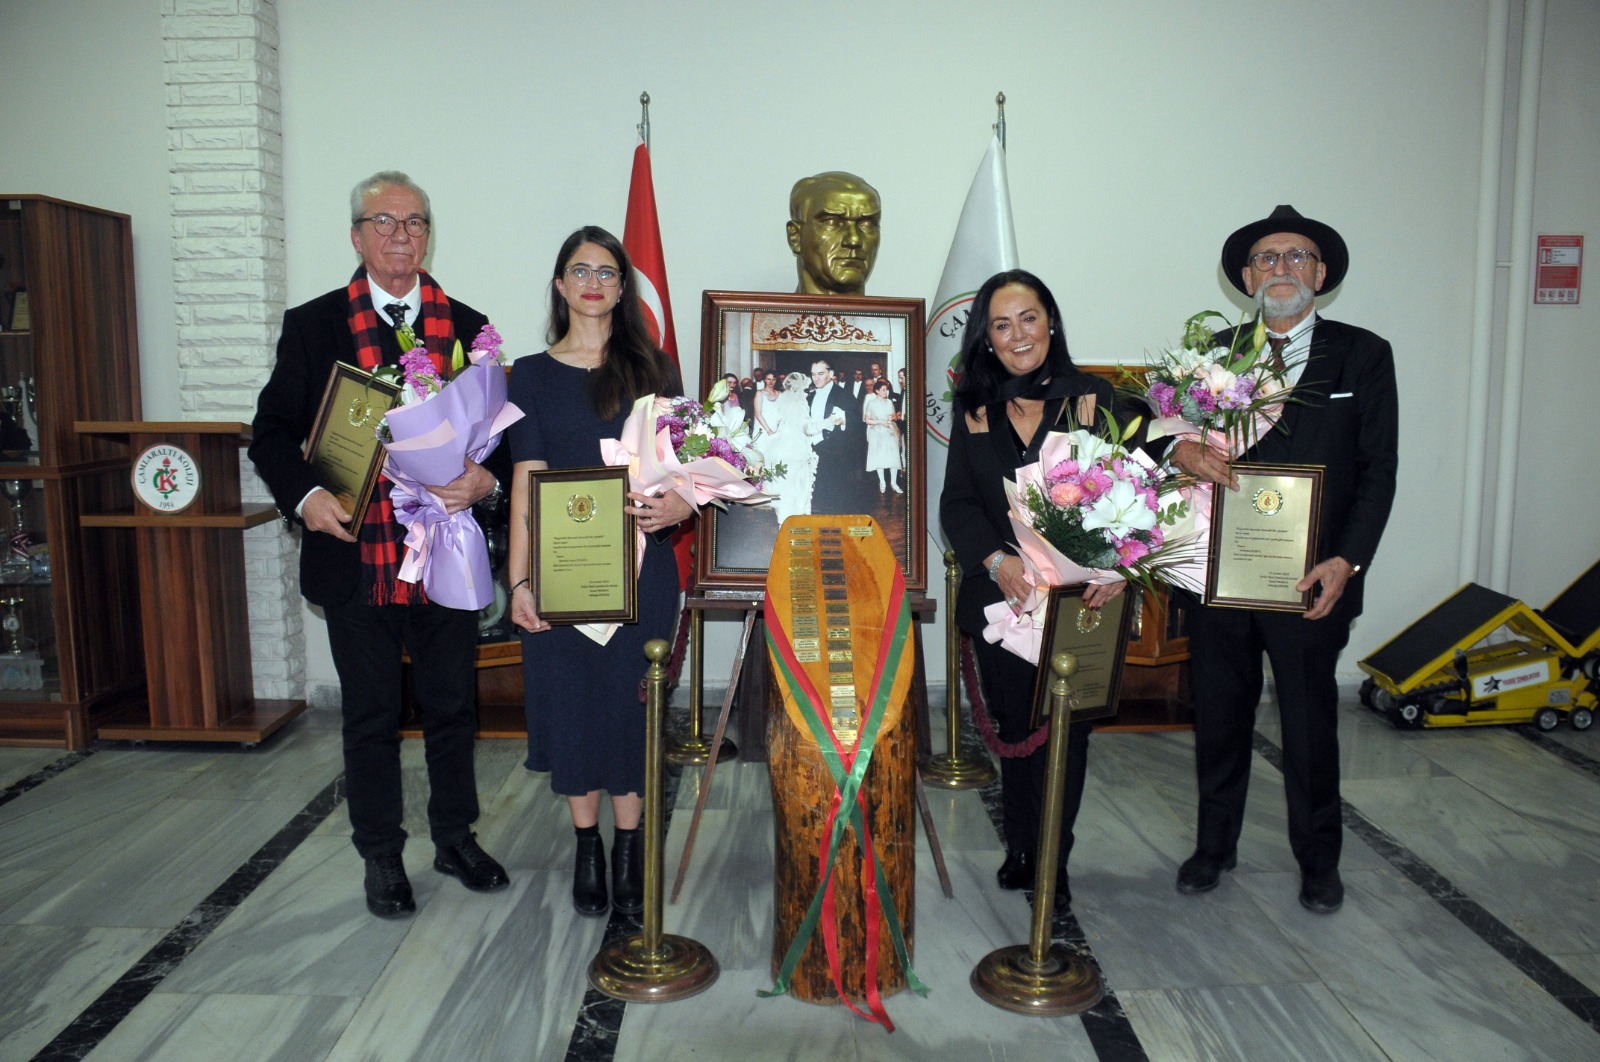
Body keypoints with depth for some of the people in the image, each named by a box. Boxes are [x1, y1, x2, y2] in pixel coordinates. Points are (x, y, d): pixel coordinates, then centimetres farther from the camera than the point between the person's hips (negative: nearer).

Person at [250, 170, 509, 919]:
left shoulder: (467, 327, 6)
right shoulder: (313, 326, 3)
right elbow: (272, 431, 3)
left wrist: (487, 476, -13)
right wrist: (304, 496, -16)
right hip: (355, 555, -1)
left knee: (452, 707, 14)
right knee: (370, 716, 11)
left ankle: (455, 838, 33)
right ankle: (381, 857, 28)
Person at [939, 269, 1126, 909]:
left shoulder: (1093, 398, 1)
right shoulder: (974, 408, 7)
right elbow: (957, 503, 1)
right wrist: (999, 561, -17)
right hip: (1000, 596, 2)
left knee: (1066, 729, 4)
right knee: (1016, 725, 10)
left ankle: (1052, 863, 21)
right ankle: (1022, 851, 30)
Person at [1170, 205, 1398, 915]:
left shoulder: (1364, 356, 5)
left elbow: (1378, 469, 1)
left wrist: (1346, 561, -11)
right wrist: (1182, 449, -16)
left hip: (1311, 579, -1)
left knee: (1311, 725, 9)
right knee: (1218, 718, 12)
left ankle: (1318, 860, 29)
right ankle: (1215, 845, 31)